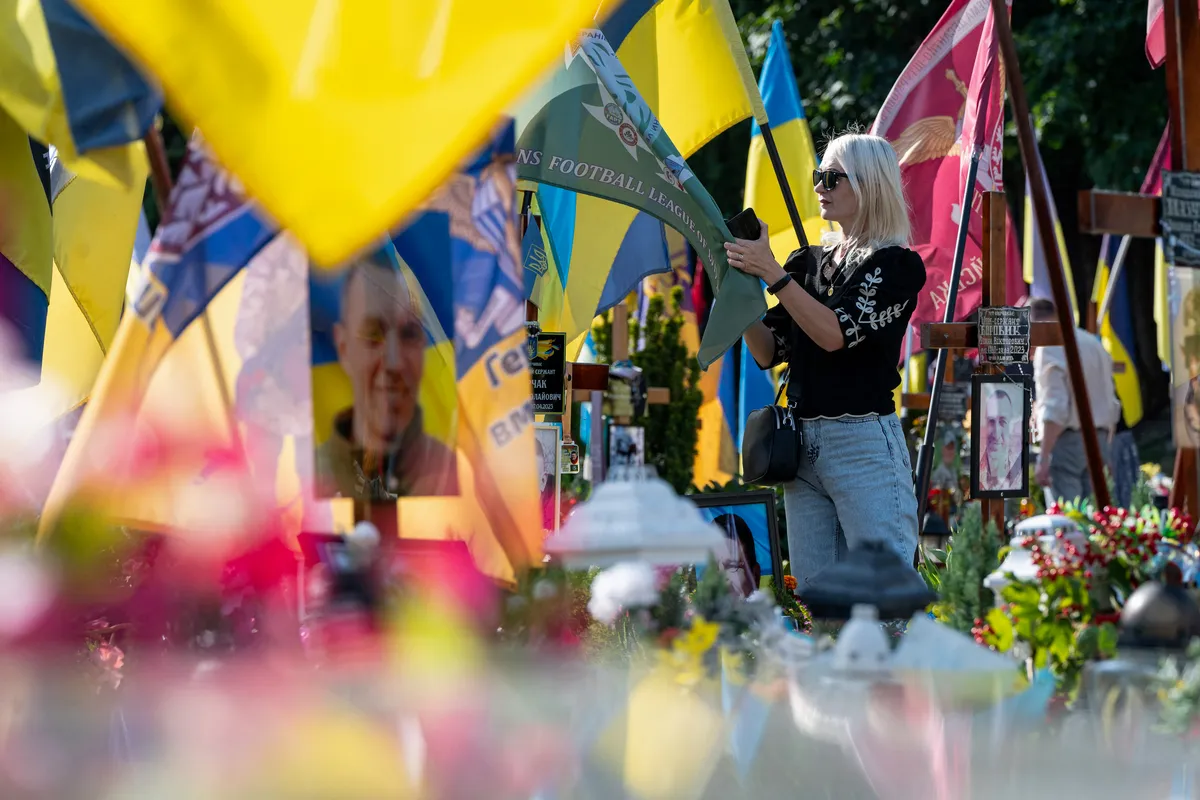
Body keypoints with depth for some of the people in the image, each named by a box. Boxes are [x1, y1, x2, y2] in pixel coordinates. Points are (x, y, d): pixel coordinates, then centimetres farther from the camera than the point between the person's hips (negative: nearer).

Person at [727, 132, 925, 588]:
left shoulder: (896, 266, -4)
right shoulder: (808, 263, 16)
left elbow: (836, 332, -16)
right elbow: (769, 352, 13)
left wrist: (772, 275, -16)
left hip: (865, 445, -7)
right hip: (802, 444, 7)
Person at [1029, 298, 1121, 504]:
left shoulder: (1049, 349, -8)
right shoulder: (1094, 344, 17)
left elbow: (1055, 409, -17)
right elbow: (1112, 406, 19)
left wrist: (1044, 459, -18)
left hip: (1067, 440, -8)